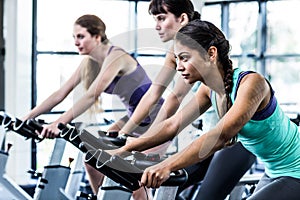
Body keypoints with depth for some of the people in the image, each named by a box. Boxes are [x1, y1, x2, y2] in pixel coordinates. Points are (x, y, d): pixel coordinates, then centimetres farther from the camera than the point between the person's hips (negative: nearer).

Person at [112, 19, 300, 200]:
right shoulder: (209, 89, -2)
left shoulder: (251, 82, -27)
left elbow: (220, 135, -37)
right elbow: (172, 125, -3)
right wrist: (123, 151, -10)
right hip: (274, 173, 8)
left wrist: (167, 166, -45)